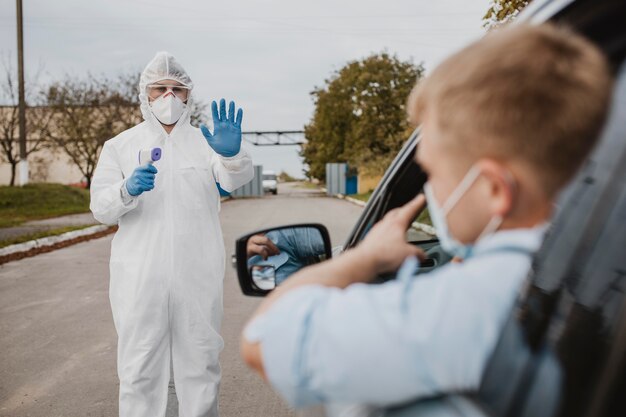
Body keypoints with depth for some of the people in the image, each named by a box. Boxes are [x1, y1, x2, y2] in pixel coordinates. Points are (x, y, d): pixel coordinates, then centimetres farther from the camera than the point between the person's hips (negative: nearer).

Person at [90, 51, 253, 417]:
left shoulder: (205, 142, 7)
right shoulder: (120, 146, 8)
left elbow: (237, 178, -12)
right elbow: (100, 208, -2)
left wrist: (232, 154, -36)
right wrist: (127, 190, -25)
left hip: (198, 276, 1)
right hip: (140, 277, 0)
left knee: (201, 365, 10)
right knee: (139, 370, 4)